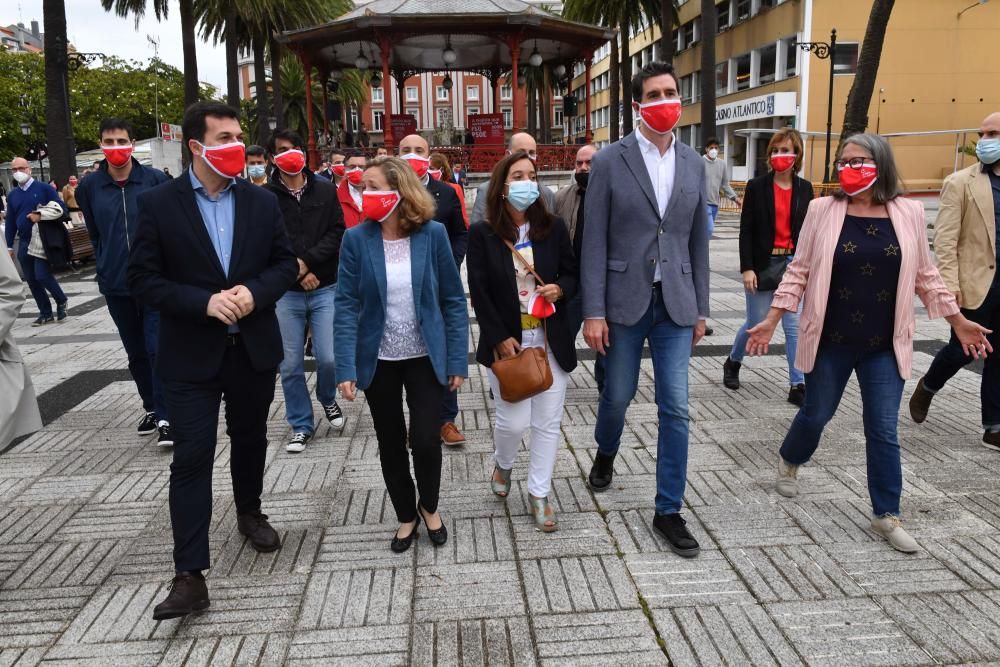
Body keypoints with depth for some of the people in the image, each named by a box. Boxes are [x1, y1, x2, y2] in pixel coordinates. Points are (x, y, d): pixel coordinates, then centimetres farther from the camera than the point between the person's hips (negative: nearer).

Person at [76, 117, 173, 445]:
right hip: (115, 285, 4)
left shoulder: (156, 180, -6)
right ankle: (150, 407, 29)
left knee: (158, 349, -7)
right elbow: (95, 234, 14)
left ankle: (165, 417, 0)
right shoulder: (89, 186, 2)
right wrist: (107, 267, 11)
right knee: (136, 352, 14)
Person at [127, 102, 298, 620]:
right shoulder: (158, 203, -7)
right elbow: (142, 280, -8)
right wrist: (205, 302, -22)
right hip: (191, 355, -3)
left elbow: (285, 263, 5)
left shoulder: (262, 202, 2)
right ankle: (189, 575, 2)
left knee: (250, 440, 19)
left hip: (254, 348, 3)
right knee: (191, 458, -4)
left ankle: (249, 514, 44)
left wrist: (254, 292, -15)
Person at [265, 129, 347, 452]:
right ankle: (301, 425, 22)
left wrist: (307, 261, -13)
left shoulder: (326, 191, 5)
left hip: (325, 289, 1)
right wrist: (297, 272, -11)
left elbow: (337, 234, -1)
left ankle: (327, 399, 30)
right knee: (290, 365, 5)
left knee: (329, 358, -4)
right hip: (285, 292, -1)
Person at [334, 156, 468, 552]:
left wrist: (457, 360, -7)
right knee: (390, 444, 12)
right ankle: (406, 516, 36)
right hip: (379, 360, 1)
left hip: (425, 357, -1)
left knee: (425, 440, -4)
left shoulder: (433, 234, -9)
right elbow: (346, 307, -9)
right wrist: (346, 368, -16)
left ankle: (429, 506, 28)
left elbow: (453, 300, -4)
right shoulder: (356, 239, -8)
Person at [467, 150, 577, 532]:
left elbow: (573, 274, 10)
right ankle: (503, 464, 34)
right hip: (506, 342, -2)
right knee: (514, 421, -1)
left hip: (550, 341, 3)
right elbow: (479, 292, -6)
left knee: (548, 422, 6)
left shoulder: (554, 228, 2)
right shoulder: (482, 235, -5)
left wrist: (560, 289, -13)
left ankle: (539, 494, 23)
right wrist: (500, 339, -12)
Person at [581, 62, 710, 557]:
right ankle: (605, 453, 46)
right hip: (624, 300, -2)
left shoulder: (693, 163, 8)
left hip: (675, 303, 3)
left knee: (675, 409, 1)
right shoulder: (610, 161, -4)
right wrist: (593, 312, -11)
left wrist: (700, 308, 9)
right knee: (618, 394, 13)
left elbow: (698, 240, 11)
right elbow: (594, 241, -7)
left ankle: (668, 511, 15)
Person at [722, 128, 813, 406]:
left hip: (793, 263, 2)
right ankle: (732, 362, 35)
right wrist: (747, 268, -12)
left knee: (795, 326, 0)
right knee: (756, 324, 7)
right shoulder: (757, 186, -4)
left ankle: (798, 386, 5)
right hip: (763, 264, -2)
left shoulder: (804, 188, 6)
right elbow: (746, 230, -6)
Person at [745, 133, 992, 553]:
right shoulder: (822, 210, -5)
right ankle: (789, 461, 45)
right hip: (830, 341, -1)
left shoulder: (908, 212, -1)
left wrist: (958, 321, 12)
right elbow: (799, 271, -2)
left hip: (884, 345, 1)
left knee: (884, 431, 5)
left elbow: (924, 275, 9)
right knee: (816, 414, 15)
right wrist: (771, 319, -7)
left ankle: (886, 516, 19)